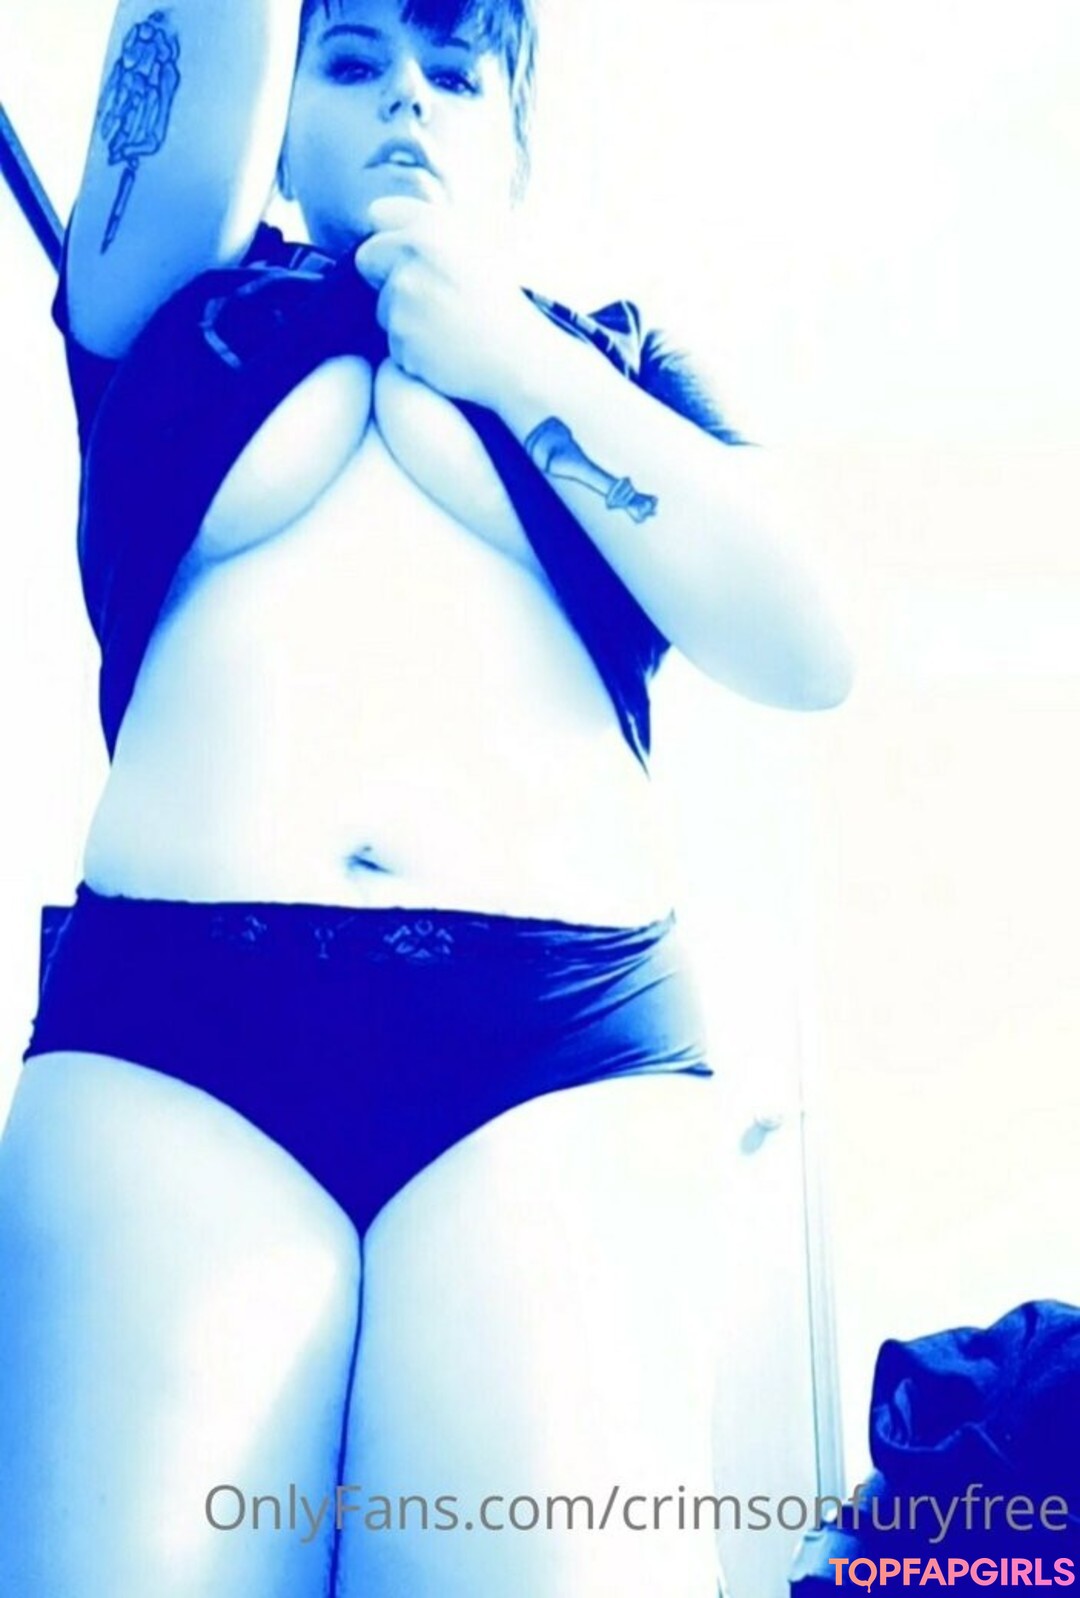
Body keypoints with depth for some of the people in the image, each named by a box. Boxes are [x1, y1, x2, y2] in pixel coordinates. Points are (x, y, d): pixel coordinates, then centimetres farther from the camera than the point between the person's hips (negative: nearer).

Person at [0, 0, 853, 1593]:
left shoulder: (611, 364, 22)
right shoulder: (184, 315, 23)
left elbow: (801, 651, 5)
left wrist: (510, 354, 7)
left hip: (560, 1041, 0)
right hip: (173, 1028, 0)